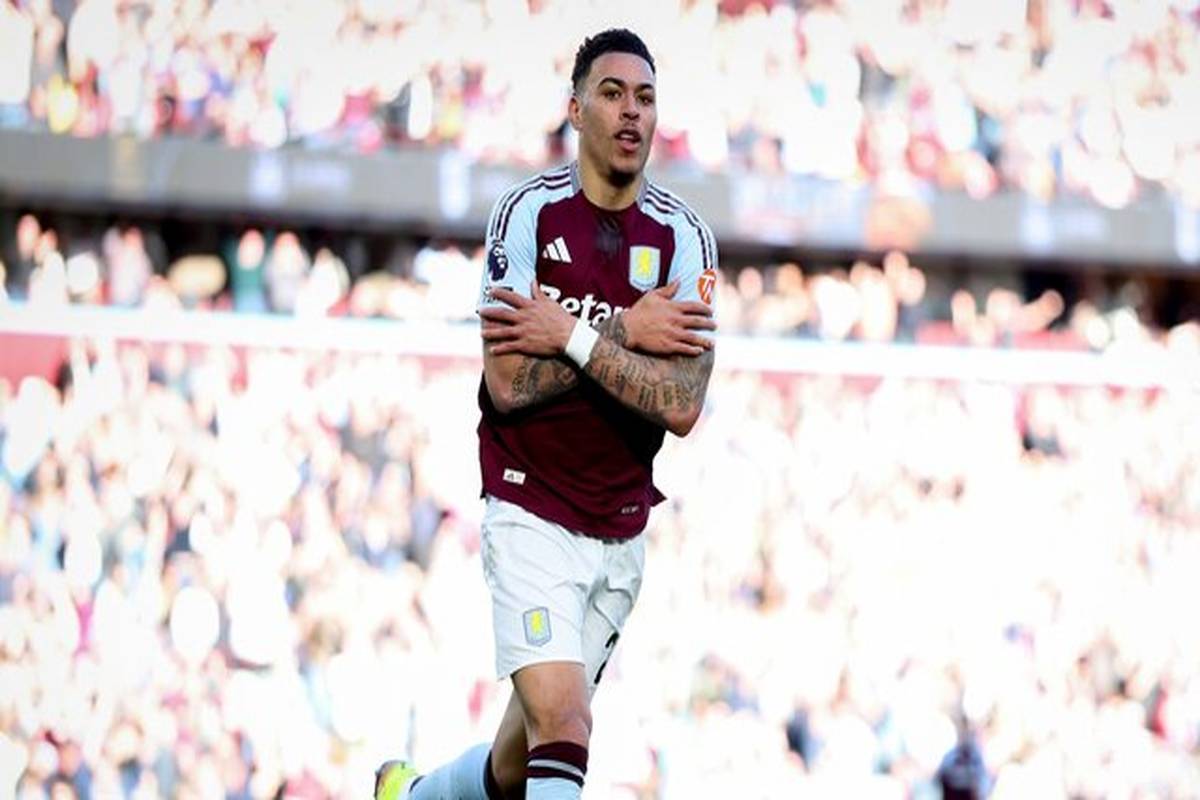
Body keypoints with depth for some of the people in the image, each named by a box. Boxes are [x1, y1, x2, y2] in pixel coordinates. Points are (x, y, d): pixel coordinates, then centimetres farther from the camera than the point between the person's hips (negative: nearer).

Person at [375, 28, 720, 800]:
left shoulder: (683, 236, -1)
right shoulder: (530, 213, -7)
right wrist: (627, 334, -15)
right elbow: (510, 383, -15)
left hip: (622, 532, 4)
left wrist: (574, 337, -17)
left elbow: (682, 405, -12)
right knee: (564, 731, -21)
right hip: (531, 516, -4)